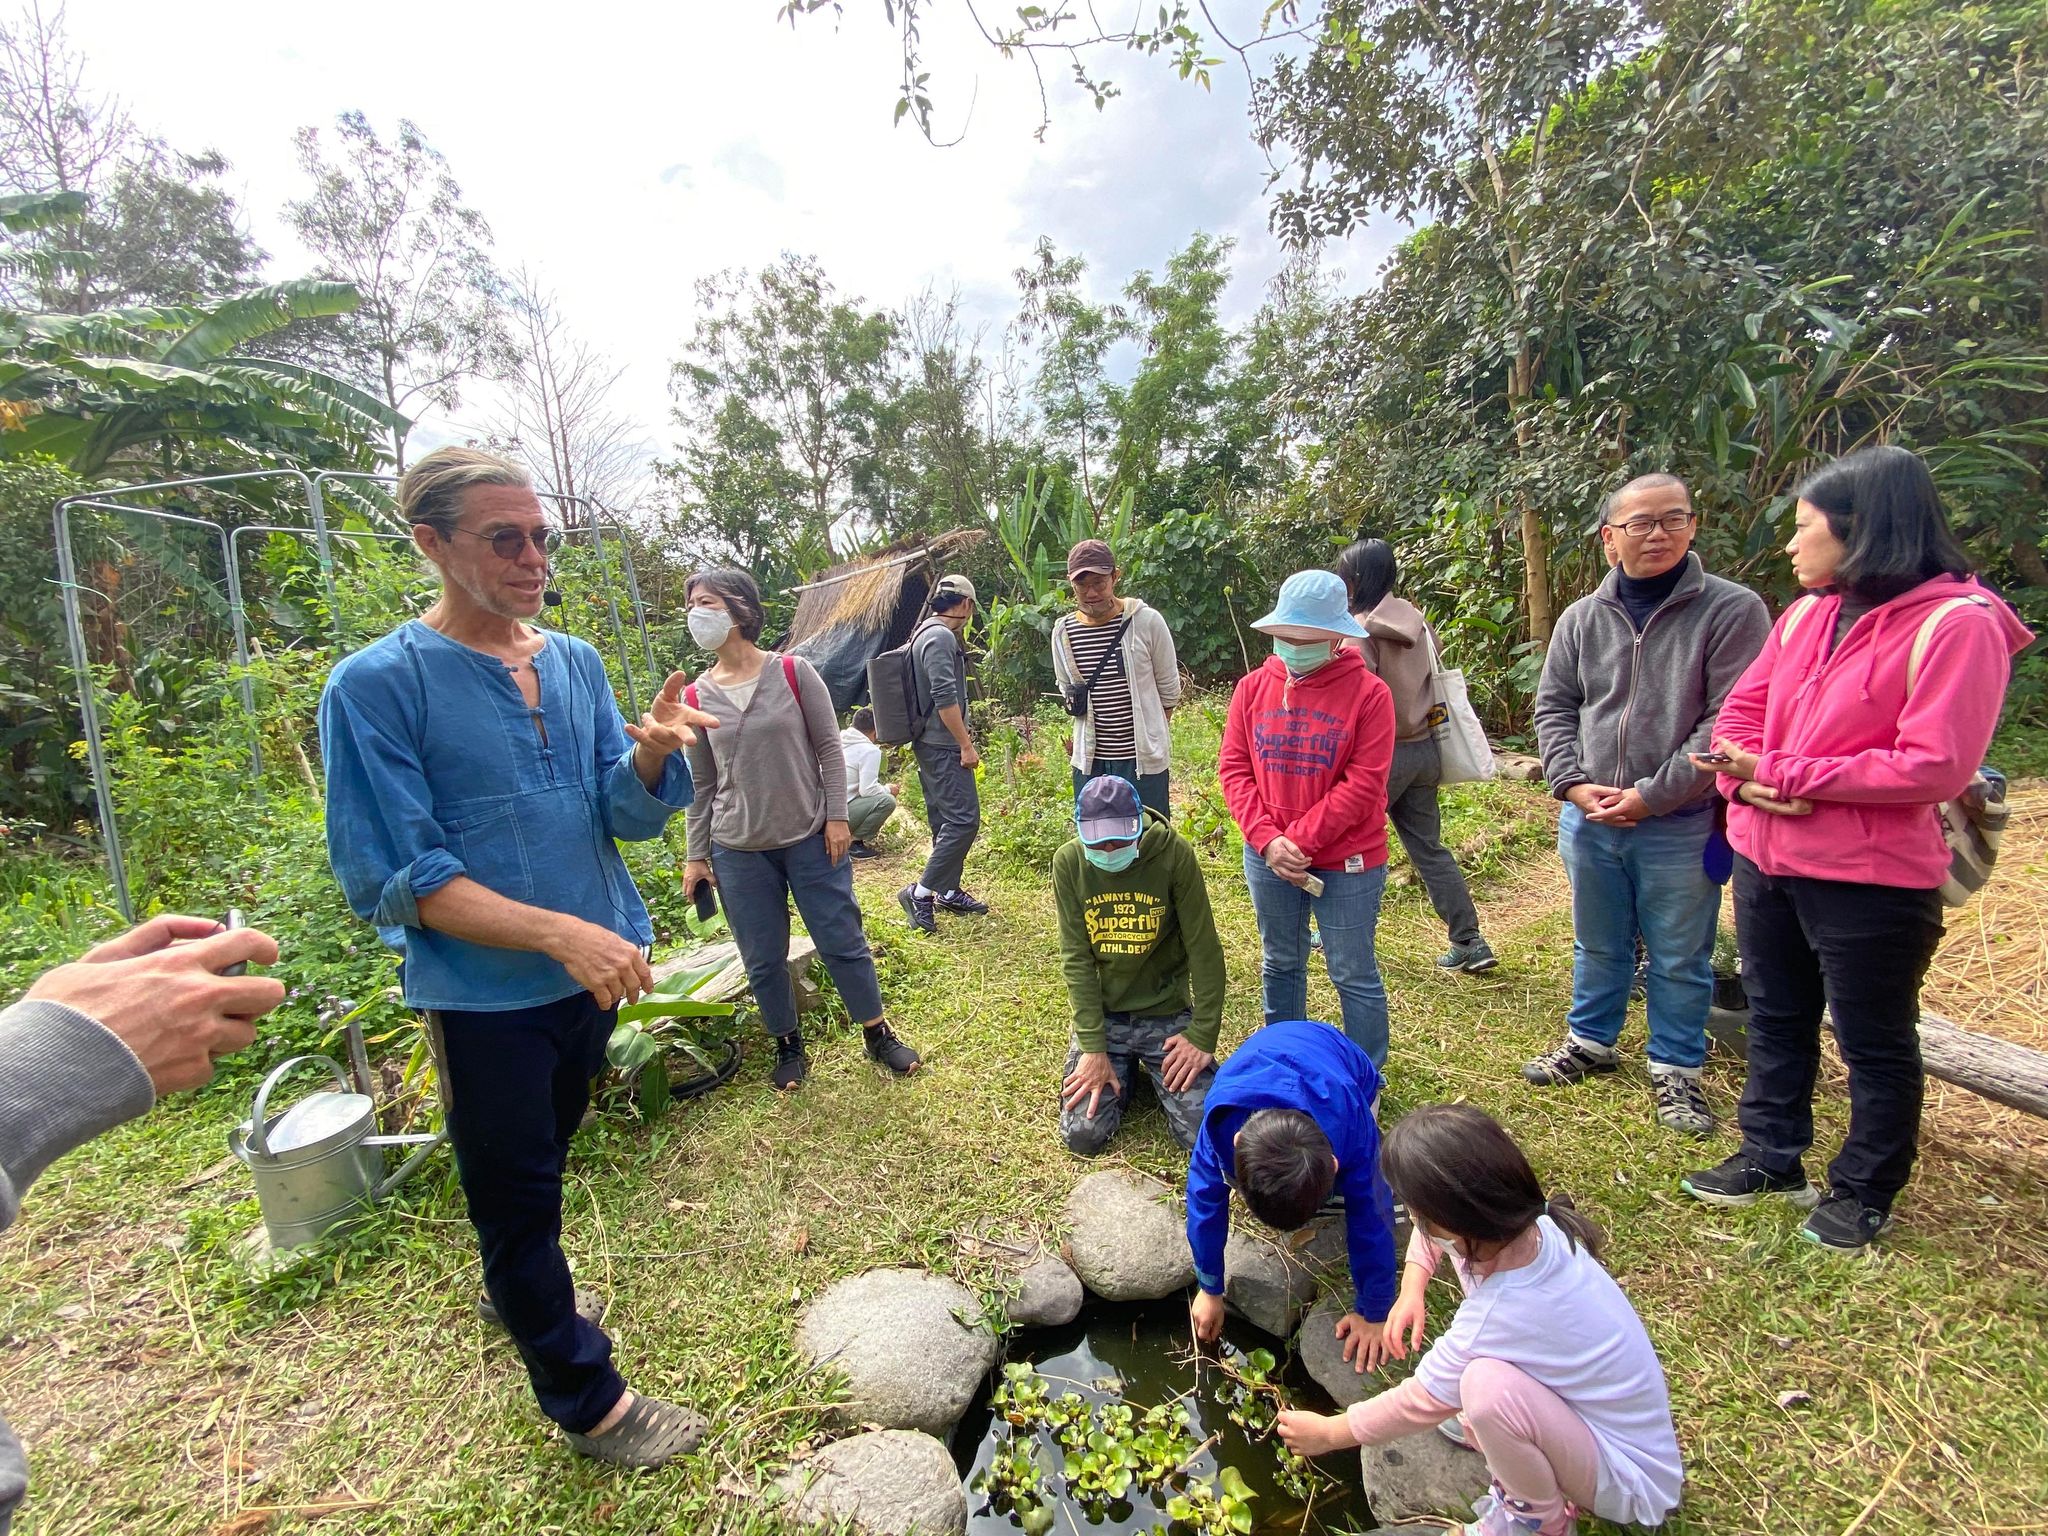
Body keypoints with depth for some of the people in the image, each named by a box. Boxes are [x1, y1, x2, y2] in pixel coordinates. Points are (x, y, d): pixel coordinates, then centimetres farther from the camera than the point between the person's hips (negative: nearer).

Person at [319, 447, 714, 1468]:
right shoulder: (376, 684, -16)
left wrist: (648, 751, -27)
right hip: (485, 993, -5)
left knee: (542, 1162, 27)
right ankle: (586, 1401, 33)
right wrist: (559, 933, -29)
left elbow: (625, 812, -5)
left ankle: (518, 1294, 55)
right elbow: (397, 876, -19)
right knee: (517, 1193, 13)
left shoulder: (575, 662, -1)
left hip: (591, 972, 5)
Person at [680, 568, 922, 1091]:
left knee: (843, 944, 6)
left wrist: (837, 817, -7)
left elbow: (829, 748, -2)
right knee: (763, 962, 9)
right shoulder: (696, 697, 1)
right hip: (739, 852, 2)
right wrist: (697, 855, 6)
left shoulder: (793, 672, -5)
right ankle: (788, 1047, 31)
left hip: (811, 839, -2)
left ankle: (878, 1035, 24)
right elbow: (701, 784, 6)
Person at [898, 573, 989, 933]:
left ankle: (949, 892, 23)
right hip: (944, 746, -11)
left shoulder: (927, 633, 17)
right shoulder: (941, 637, -15)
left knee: (945, 821, 15)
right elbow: (944, 698, -23)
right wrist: (966, 745, -18)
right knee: (963, 819, -10)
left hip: (931, 745, 11)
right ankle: (919, 892, -7)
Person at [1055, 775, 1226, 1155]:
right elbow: (1076, 957, -11)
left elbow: (1204, 949, -11)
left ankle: (1151, 1068, 22)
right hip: (1101, 1014, 1)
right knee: (1082, 1135, -8)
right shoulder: (1068, 862, -12)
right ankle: (1127, 1069, 24)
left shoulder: (1174, 853, -17)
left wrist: (1202, 1035, -12)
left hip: (1167, 1013, -1)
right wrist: (1093, 1047, -14)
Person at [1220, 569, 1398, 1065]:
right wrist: (1268, 841, -14)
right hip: (1267, 858, 4)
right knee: (1279, 965, 19)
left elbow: (1363, 784, -15)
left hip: (1346, 863, -4)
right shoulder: (1253, 688, 0)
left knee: (1354, 976, 8)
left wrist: (1300, 840, -18)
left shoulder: (1368, 693, -10)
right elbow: (1233, 769, -2)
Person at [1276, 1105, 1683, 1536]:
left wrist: (1327, 1432, -2)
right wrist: (1411, 1290, -6)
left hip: (1628, 1480, -7)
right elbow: (1441, 1229, 7)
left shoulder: (1500, 1315, -35)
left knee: (1487, 1385, -33)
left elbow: (1418, 1404, -17)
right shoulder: (1526, 1223, -19)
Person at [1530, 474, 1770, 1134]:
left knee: (1680, 959, 12)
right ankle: (1590, 1041, 39)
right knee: (1598, 946, 20)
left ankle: (1676, 1069, 31)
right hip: (1589, 821, 4)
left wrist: (1651, 794, -18)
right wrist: (1573, 783, -7)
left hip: (1681, 826, -3)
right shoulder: (1582, 618, 4)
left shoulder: (1733, 610, -8)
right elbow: (1553, 707, 7)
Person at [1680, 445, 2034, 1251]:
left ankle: (1865, 1191, 31)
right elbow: (1741, 710, 7)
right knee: (1776, 1020, 20)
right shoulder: (1805, 615, 6)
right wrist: (1745, 772, -13)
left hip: (1869, 880, -7)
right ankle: (1771, 1158, 38)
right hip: (1765, 859, 7)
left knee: (1874, 1042, 11)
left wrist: (1785, 773, -19)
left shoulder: (1957, 623, -14)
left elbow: (1934, 765, -21)